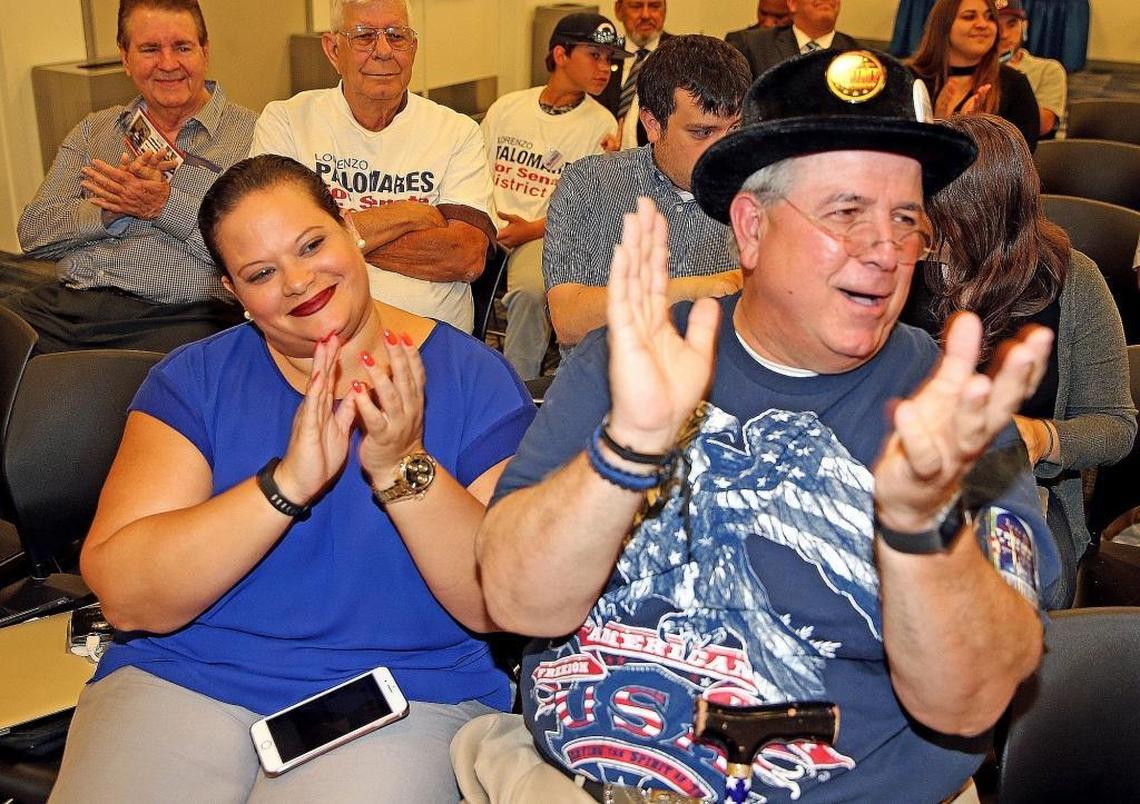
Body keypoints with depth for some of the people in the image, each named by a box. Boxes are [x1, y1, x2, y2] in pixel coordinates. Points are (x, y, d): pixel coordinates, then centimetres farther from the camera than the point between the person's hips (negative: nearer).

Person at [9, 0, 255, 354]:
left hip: (175, 316, -5)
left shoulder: (250, 134, 5)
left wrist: (165, 205, -13)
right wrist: (109, 210, -5)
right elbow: (33, 231, 13)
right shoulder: (93, 129, 22)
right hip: (64, 303, 5)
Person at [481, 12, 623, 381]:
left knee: (531, 290, -35)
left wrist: (531, 229, -12)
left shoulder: (601, 125, 6)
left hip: (546, 235, -2)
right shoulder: (507, 107, 14)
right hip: (485, 228, 3)